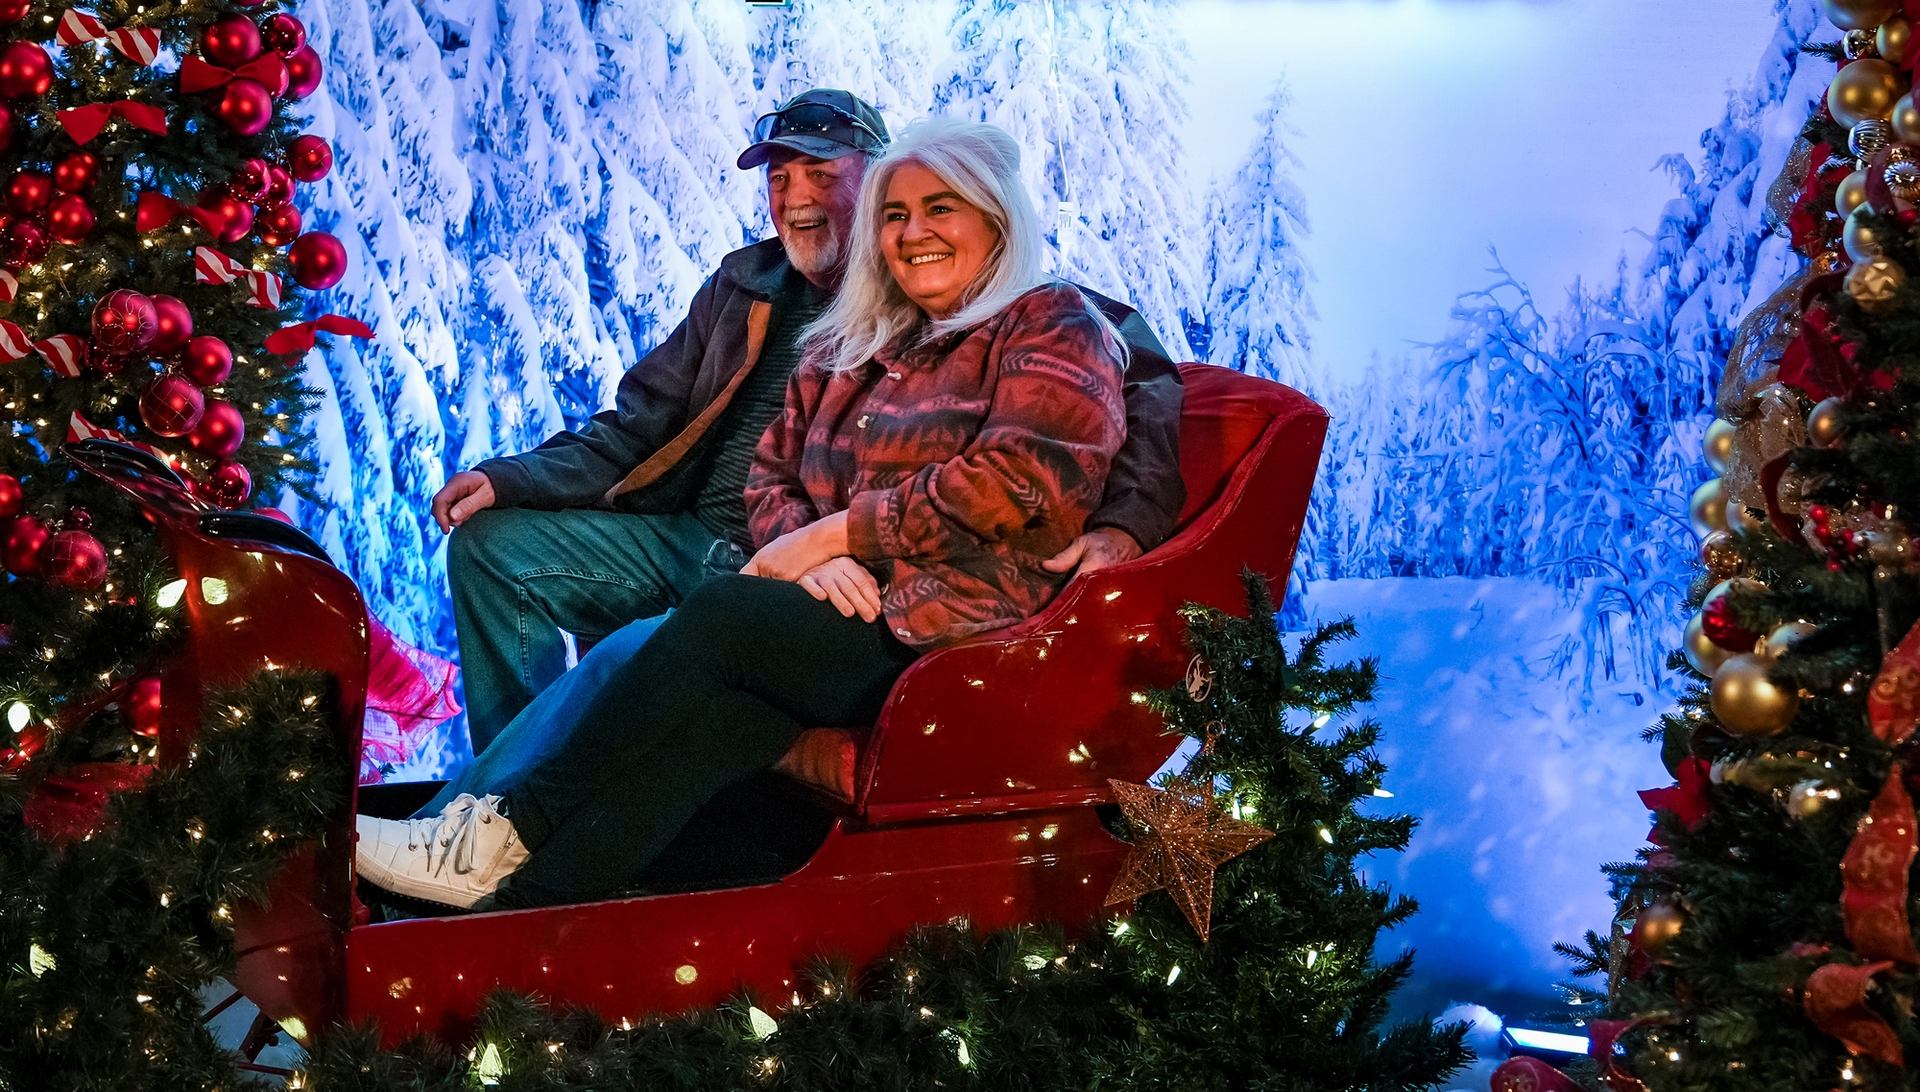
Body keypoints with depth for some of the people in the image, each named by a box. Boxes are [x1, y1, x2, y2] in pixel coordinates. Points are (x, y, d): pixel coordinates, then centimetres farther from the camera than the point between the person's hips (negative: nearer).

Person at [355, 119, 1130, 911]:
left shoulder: (1050, 326, 3)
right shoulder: (851, 349, 23)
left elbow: (1023, 481, -13)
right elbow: (771, 476, 17)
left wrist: (835, 532, -10)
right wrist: (809, 551, -8)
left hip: (964, 632, -5)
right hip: (860, 609, 6)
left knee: (722, 617, -25)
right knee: (730, 696, -28)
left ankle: (511, 834, -17)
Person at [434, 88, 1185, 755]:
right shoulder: (745, 287, 18)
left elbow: (1139, 367, -7)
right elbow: (640, 430, 22)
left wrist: (1126, 523, -23)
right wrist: (510, 479, 5)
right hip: (691, 539, 7)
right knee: (493, 545, -5)